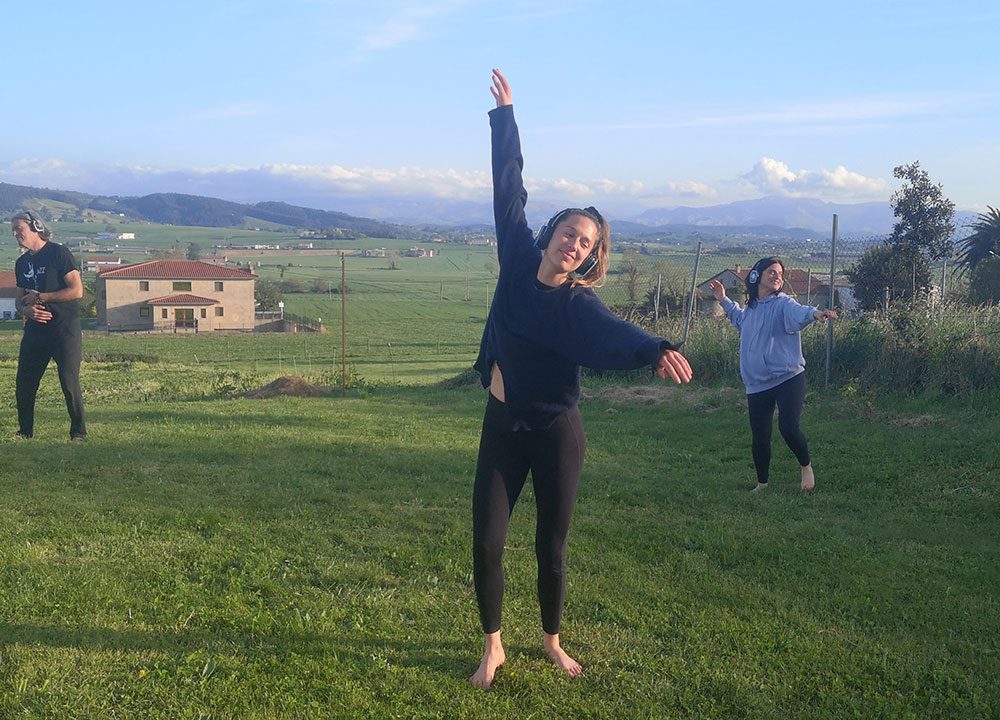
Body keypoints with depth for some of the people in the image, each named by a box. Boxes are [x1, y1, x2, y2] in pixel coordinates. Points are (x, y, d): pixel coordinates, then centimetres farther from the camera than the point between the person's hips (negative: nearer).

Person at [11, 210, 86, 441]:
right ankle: (25, 431, 20)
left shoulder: (58, 253, -7)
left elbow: (77, 290, -14)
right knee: (24, 383, 6)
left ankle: (78, 432, 4)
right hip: (35, 329, 7)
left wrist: (39, 297, -11)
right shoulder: (22, 263, 15)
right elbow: (20, 299, 20)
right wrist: (26, 310, -4)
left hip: (64, 329, -7)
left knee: (70, 383, -8)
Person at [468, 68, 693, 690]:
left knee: (552, 545, 9)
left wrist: (658, 351, -56)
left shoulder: (578, 304, -13)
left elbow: (614, 335, -34)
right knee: (487, 542, 1)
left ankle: (552, 641, 31)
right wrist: (506, 114, 7)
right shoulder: (519, 261, -3)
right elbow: (510, 188, 1)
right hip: (504, 427, 3)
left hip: (556, 433, -3)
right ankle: (494, 646, 21)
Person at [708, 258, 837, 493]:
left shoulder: (782, 304, -8)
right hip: (757, 384, 6)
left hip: (788, 379, -5)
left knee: (788, 428, -16)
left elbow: (798, 311, -33)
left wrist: (815, 313, -54)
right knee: (759, 437, 8)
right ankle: (761, 484, 26)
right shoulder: (751, 307, 11)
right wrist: (724, 300, 35)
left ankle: (806, 466, 15)